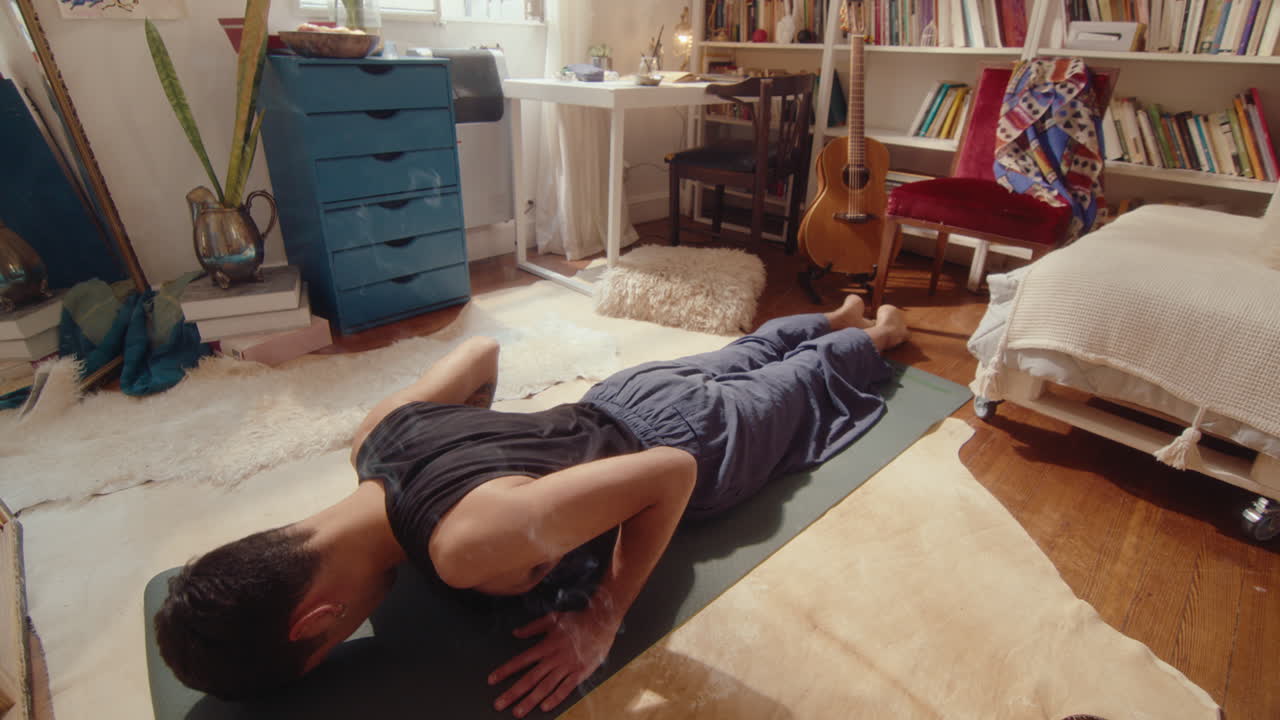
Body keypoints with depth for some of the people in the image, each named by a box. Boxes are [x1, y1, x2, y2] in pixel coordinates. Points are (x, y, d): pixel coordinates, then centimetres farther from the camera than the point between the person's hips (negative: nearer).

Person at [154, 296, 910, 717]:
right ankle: (838, 317, 61)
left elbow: (672, 471, -42)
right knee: (739, 356, 34)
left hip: (688, 445, -5)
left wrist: (602, 621, -34)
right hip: (623, 396, 6)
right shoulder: (383, 428, -22)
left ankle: (879, 334, 56)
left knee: (803, 388, 27)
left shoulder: (474, 545, -45)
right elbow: (483, 349, -6)